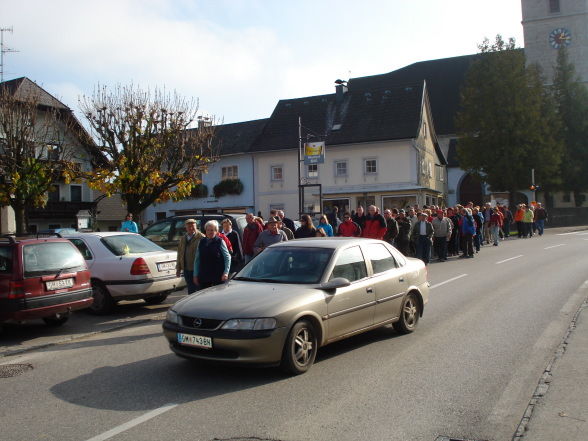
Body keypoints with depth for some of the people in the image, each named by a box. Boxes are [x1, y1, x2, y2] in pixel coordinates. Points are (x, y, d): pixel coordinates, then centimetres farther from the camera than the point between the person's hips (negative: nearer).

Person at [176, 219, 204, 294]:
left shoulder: (201, 238, -9)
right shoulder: (183, 239, 15)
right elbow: (180, 254, 18)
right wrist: (178, 268, 15)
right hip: (186, 269, 6)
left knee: (198, 290, -1)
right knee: (190, 290, 14)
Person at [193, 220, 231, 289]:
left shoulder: (220, 242, -2)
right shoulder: (202, 242, 8)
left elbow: (228, 257, -3)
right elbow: (197, 259, 12)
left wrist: (226, 273, -13)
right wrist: (195, 275, 8)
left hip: (218, 277, -3)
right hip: (203, 277, 3)